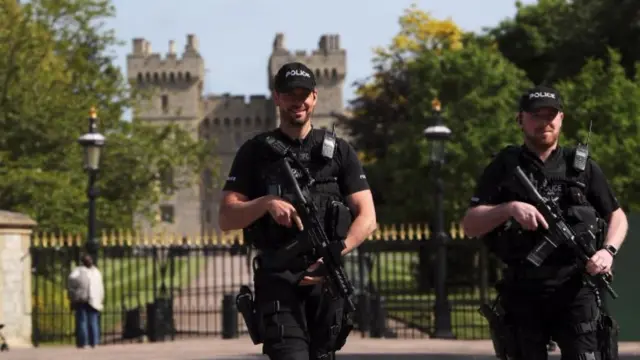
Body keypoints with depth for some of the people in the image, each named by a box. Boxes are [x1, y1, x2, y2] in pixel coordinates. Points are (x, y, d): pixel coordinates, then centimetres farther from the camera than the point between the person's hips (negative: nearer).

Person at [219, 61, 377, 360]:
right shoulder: (255, 152, 9)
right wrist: (266, 203, -16)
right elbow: (226, 218, 3)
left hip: (326, 277, 2)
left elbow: (367, 217, 3)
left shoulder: (339, 152, 11)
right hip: (277, 278, -2)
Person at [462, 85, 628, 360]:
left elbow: (617, 216, 15)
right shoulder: (503, 168, 7)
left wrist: (608, 250, -5)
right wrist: (510, 208, -17)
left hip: (575, 289, -1)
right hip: (523, 292, 1)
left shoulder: (582, 167, 9)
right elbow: (470, 225, 1)